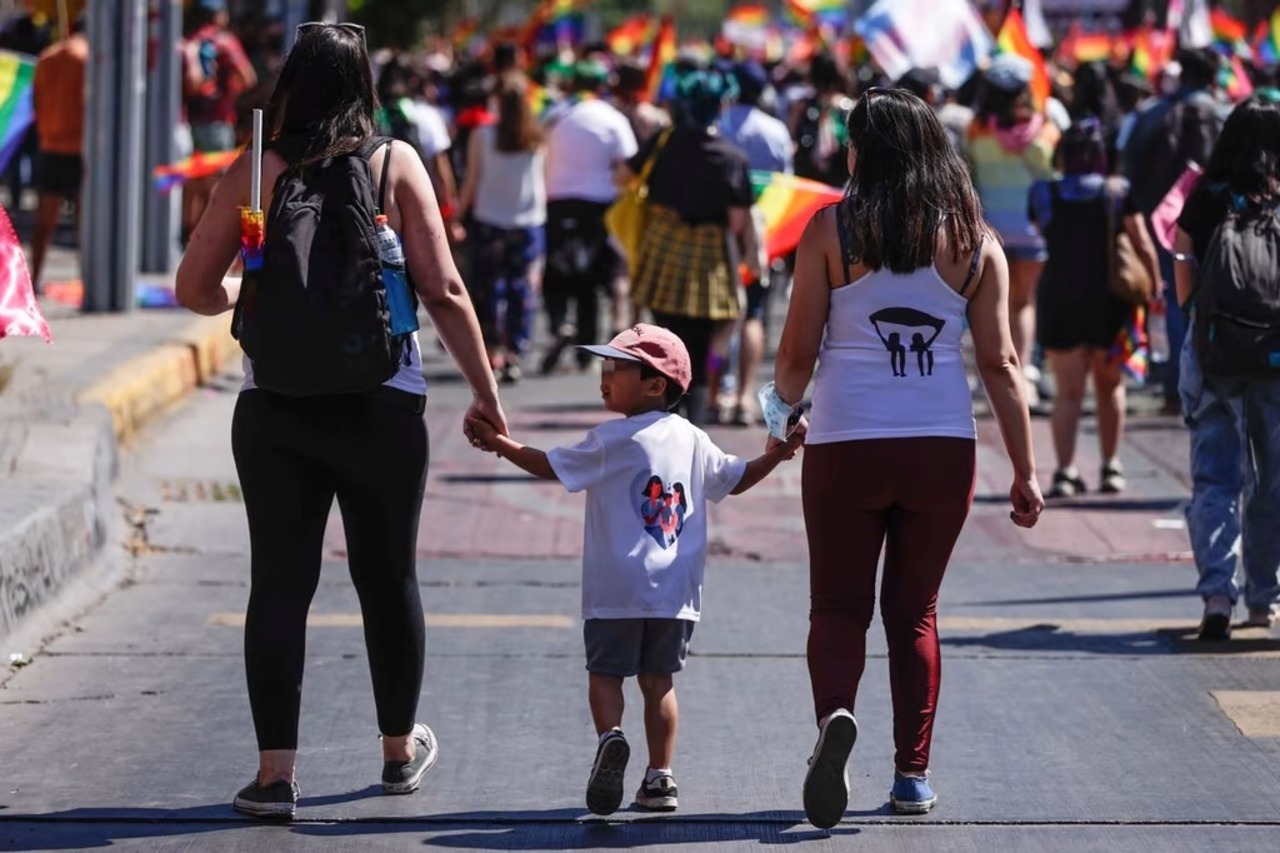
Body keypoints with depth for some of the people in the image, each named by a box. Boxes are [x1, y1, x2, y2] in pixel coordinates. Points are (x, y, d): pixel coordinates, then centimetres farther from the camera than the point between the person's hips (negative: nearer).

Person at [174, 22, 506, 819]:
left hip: (275, 406, 0)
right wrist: (485, 391, 3)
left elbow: (196, 288, 3)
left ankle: (276, 774, -2)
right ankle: (401, 750, 31)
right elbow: (444, 291, -5)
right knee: (388, 576, 15)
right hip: (382, 402, 0)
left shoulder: (256, 170, 1)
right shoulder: (396, 163, -1)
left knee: (280, 582, 4)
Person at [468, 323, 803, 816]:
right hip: (677, 591, 5)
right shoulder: (692, 440, 10)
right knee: (657, 677, 11)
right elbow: (735, 480, 20)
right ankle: (660, 778, 8)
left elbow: (550, 466, -5)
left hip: (617, 591, -5)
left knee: (605, 671, 4)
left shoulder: (613, 440, -8)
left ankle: (610, 736, -24)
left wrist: (500, 444, 5)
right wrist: (776, 456, 29)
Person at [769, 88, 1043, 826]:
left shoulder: (832, 230, -4)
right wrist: (1026, 472, 3)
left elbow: (798, 353, -2)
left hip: (846, 447, -2)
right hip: (944, 450, 2)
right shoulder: (974, 240, 2)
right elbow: (1001, 364, 0)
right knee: (914, 611, 15)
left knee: (840, 606, 6)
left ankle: (836, 713, -22)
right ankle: (914, 774, 14)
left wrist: (780, 413, 19)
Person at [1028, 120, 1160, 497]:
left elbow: (1045, 236, 10)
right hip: (1108, 299, 0)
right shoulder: (1119, 193, -4)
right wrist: (1156, 286, 5)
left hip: (1059, 295, 0)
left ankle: (1065, 471, -11)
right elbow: (1143, 246, -4)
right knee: (1110, 385, 16)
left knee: (1068, 392, 2)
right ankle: (1111, 467, 18)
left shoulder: (1044, 195, -1)